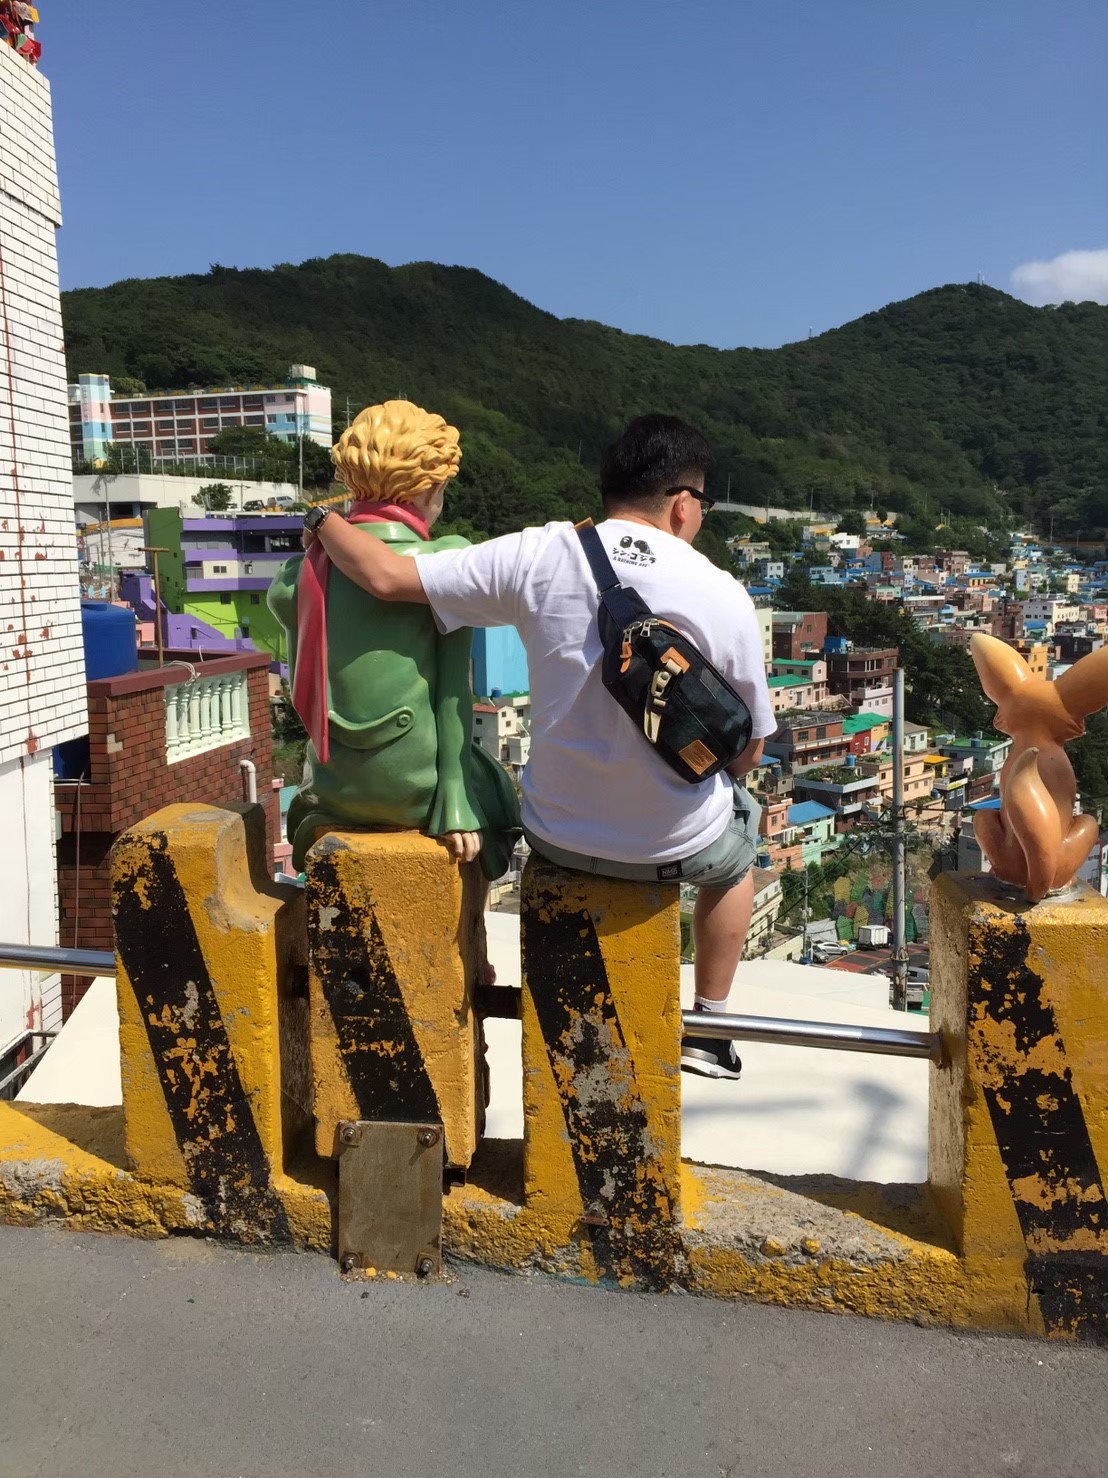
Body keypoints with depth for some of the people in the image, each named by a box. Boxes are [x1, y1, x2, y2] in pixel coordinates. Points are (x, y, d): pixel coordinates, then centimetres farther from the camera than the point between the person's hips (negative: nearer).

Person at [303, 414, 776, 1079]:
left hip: (557, 836, 2)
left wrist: (325, 522, 6)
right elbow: (747, 752, -5)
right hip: (676, 846, -1)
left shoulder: (541, 558, -15)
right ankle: (709, 1029, 41)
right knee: (740, 834, 35)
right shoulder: (724, 595, -15)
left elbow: (385, 576, -15)